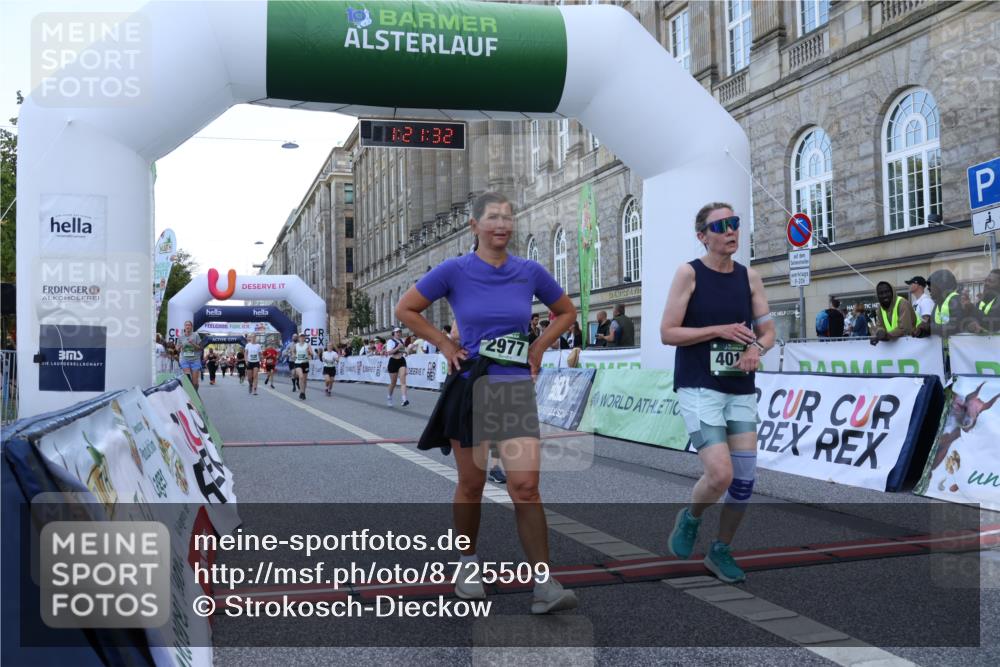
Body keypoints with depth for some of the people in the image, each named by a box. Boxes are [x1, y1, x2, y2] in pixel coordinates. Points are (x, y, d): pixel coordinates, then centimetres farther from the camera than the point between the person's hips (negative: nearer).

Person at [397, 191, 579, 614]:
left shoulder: (530, 272, 2)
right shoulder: (454, 271, -4)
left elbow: (566, 313, 18)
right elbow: (406, 310, 5)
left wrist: (539, 347, 6)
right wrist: (446, 346, -1)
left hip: (517, 388, 1)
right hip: (470, 387, -1)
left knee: (526, 486, -8)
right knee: (471, 485, 10)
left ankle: (545, 585, -5)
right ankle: (468, 565, 31)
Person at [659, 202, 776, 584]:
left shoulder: (749, 277, 8)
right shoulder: (689, 273, -5)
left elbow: (768, 331, 12)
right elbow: (667, 333, -9)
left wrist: (756, 349, -10)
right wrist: (719, 330, -17)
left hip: (741, 389, 5)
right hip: (699, 388, -5)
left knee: (745, 480, 4)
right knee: (720, 474, -17)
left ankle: (721, 552, 24)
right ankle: (690, 519, 16)